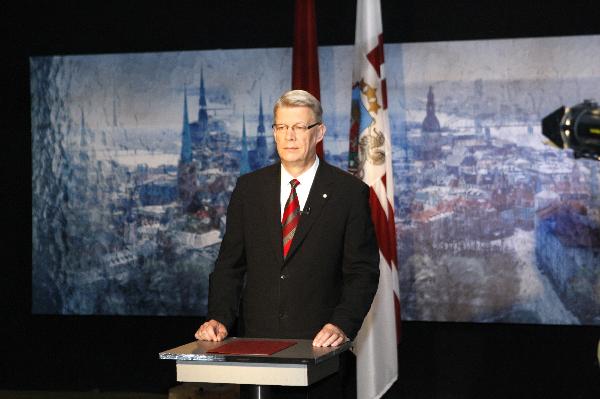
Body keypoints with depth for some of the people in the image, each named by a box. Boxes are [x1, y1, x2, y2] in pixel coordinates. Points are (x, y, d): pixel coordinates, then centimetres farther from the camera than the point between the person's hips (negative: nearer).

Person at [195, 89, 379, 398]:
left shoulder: (349, 192, -1)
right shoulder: (249, 187, 8)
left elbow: (362, 271, -3)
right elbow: (230, 264, 8)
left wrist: (342, 325, -17)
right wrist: (219, 318, -6)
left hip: (318, 342, -2)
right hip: (255, 338, 2)